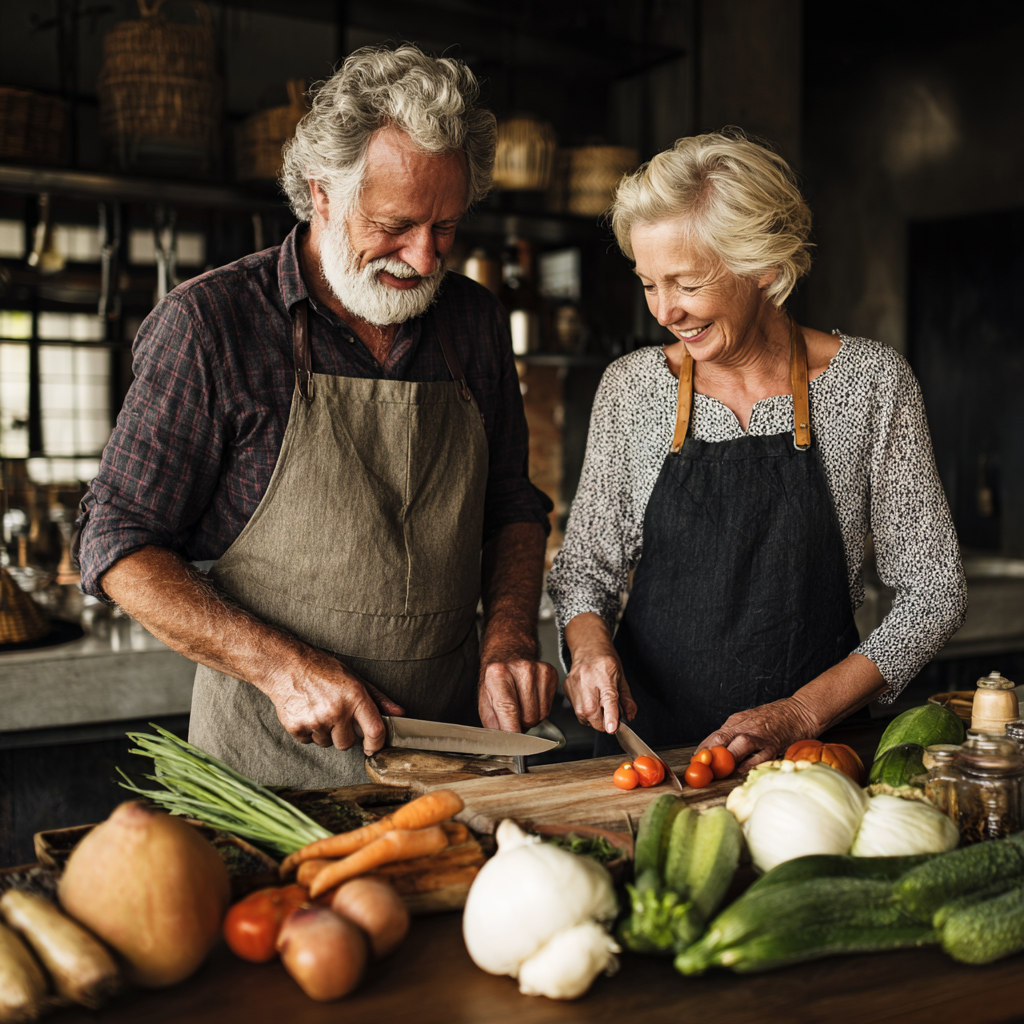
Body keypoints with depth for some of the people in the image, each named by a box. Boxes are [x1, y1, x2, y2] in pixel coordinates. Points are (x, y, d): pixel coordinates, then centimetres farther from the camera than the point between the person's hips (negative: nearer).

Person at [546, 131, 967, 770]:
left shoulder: (872, 382, -2)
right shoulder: (632, 386, 4)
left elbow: (934, 593, -1)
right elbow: (587, 567, 11)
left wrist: (802, 714, -11)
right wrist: (590, 640, -10)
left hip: (810, 749, -1)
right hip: (647, 742, 2)